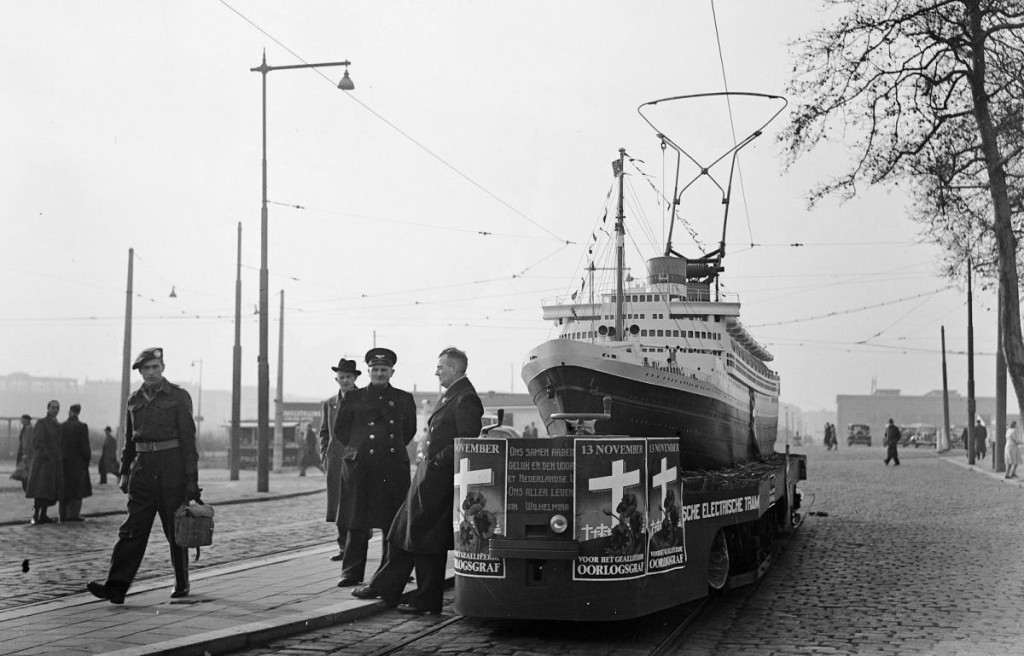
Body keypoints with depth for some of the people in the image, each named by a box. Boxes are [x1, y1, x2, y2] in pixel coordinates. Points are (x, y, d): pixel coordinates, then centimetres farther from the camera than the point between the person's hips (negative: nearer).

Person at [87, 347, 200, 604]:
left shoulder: (179, 397, -4)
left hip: (172, 467, -4)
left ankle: (182, 583, 20)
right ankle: (116, 587, -12)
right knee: (133, 528, -5)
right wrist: (124, 472, 13)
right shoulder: (135, 399, 11)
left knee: (175, 529, 5)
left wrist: (192, 479, -11)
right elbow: (130, 439, 18)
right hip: (143, 467, 4)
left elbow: (188, 439, -7)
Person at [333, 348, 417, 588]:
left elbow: (409, 430, 20)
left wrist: (395, 448, 11)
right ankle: (352, 573, 4)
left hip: (394, 466, 1)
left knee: (393, 523, 2)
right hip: (359, 466, -1)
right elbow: (340, 428, 14)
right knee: (357, 523, -1)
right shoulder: (353, 398, 7)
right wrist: (353, 447, 5)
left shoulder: (404, 399, 10)